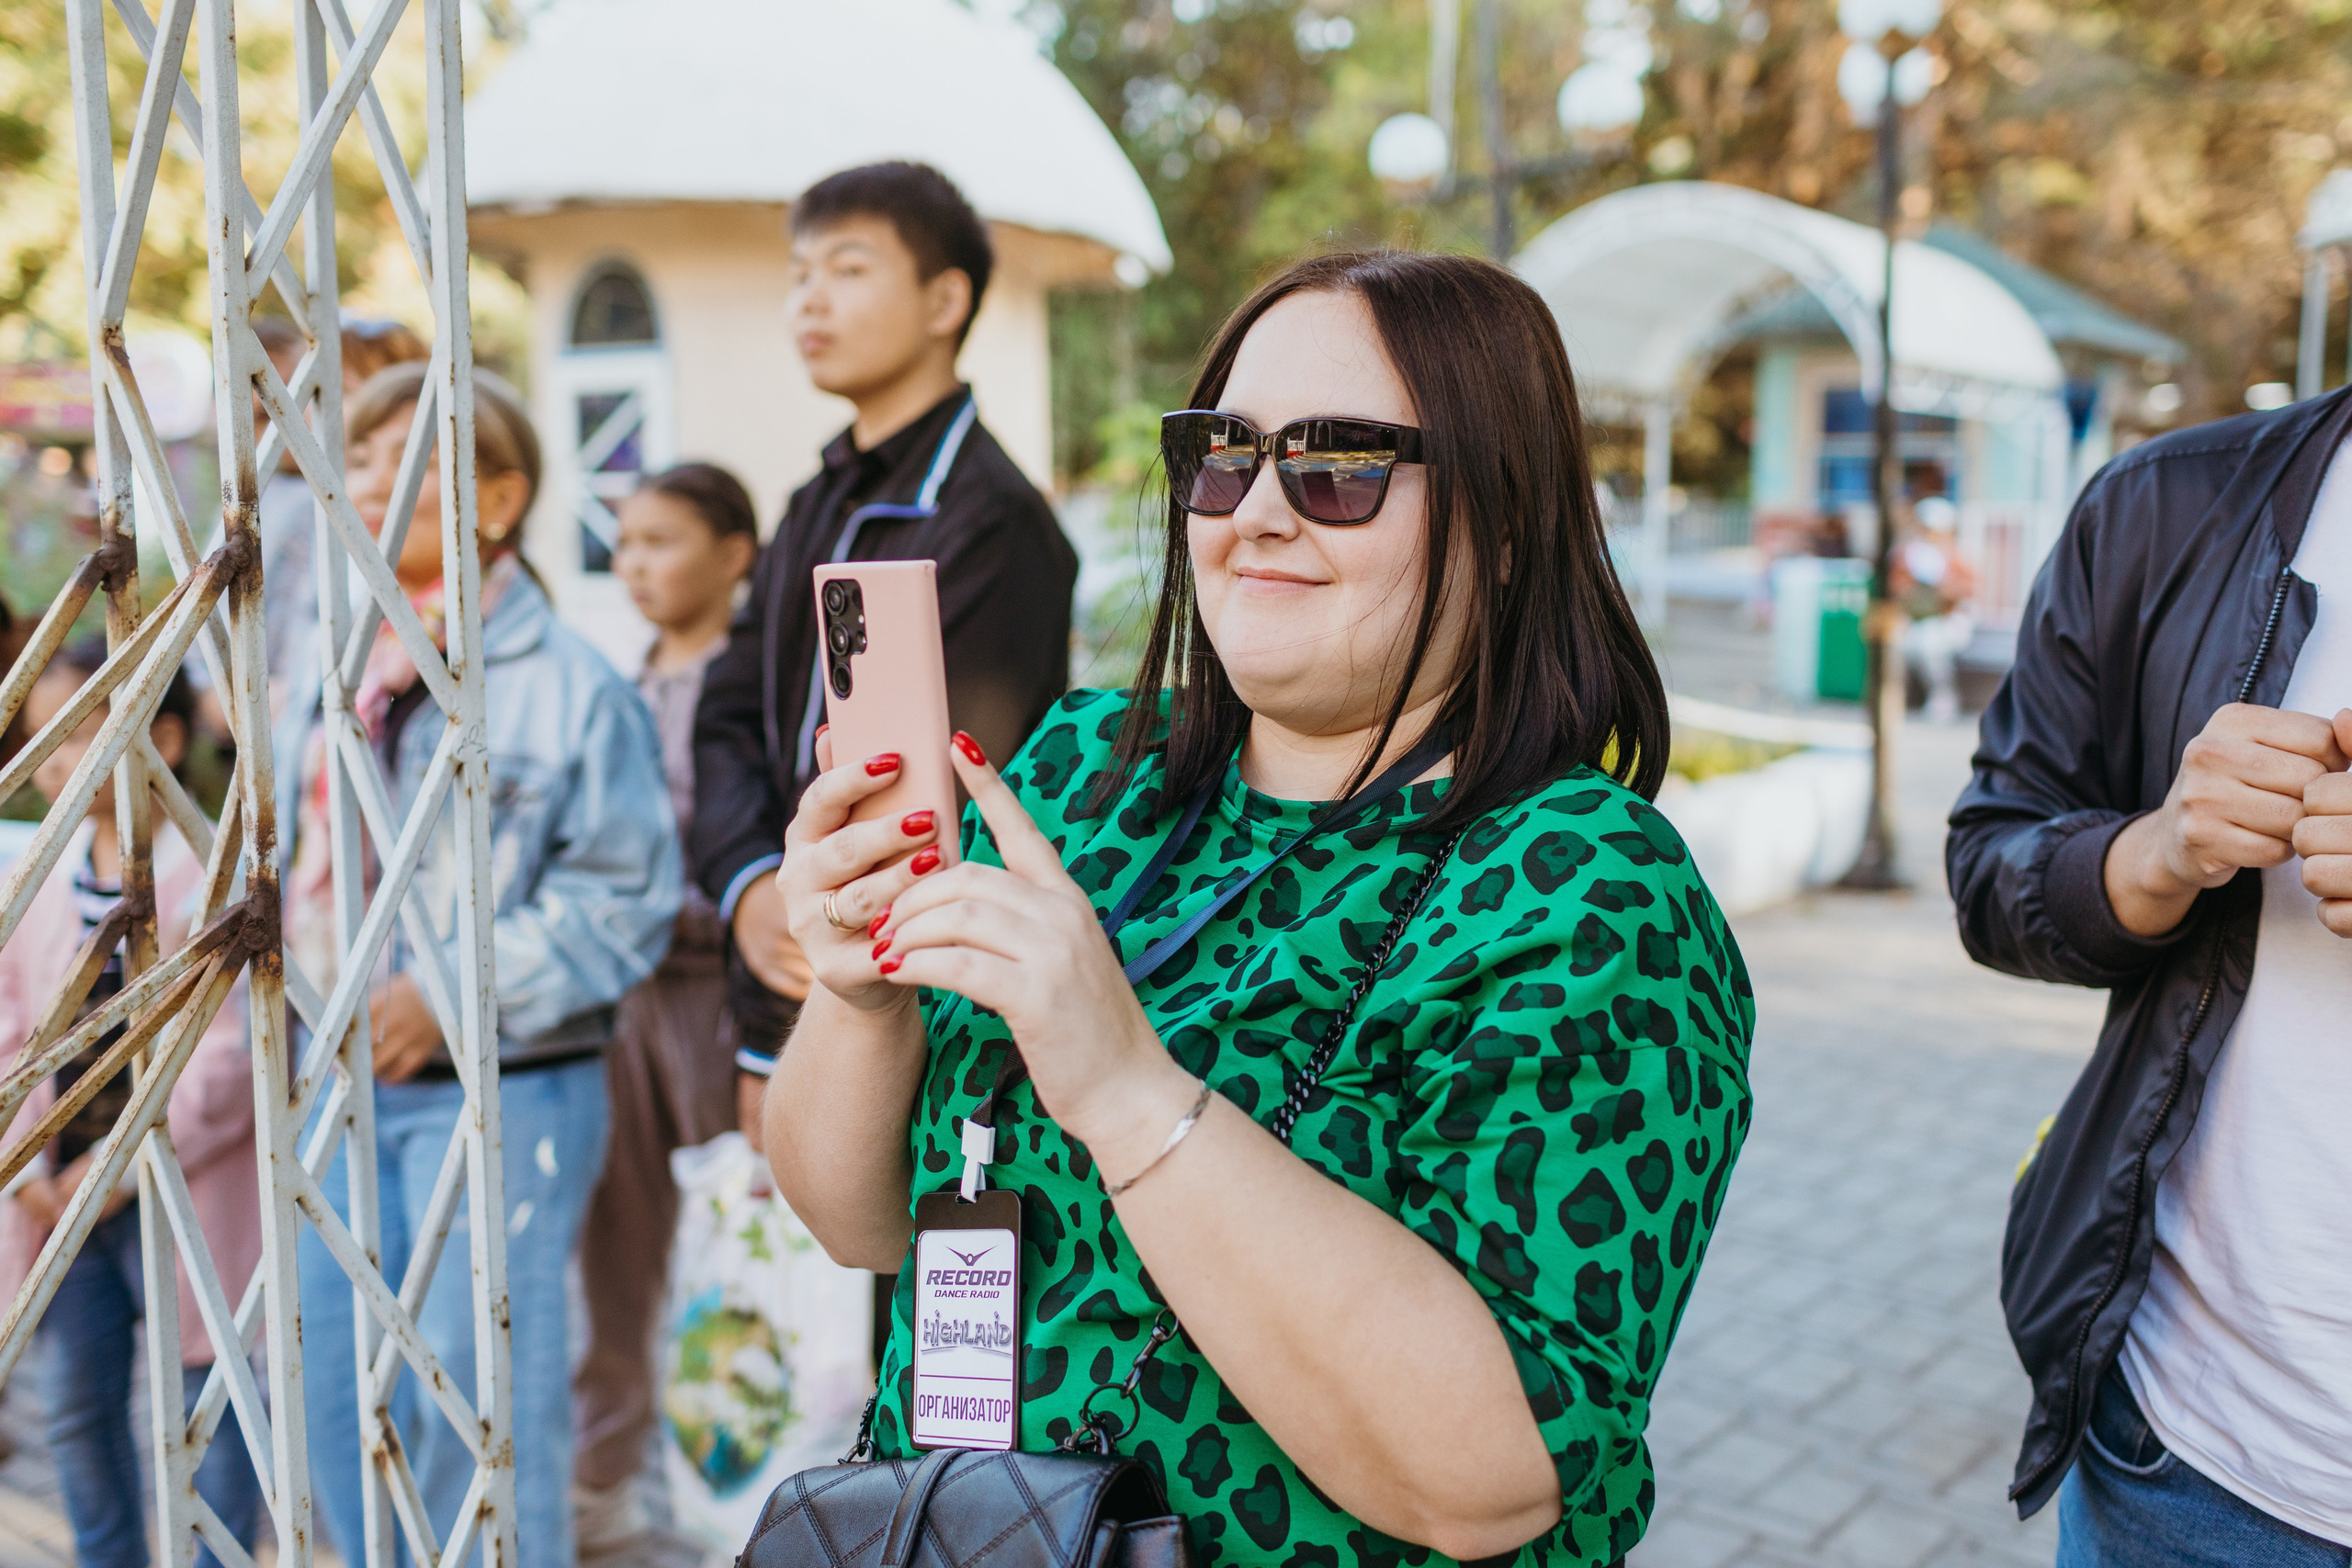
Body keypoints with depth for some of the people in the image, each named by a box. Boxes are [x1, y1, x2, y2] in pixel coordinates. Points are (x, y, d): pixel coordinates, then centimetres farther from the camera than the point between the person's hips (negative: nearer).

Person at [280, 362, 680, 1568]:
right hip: (341, 1085, 7)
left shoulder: (565, 682, -10)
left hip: (498, 1094, -7)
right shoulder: (333, 682, 12)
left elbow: (622, 894, -15)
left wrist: (453, 995, -18)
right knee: (332, 1381, 14)